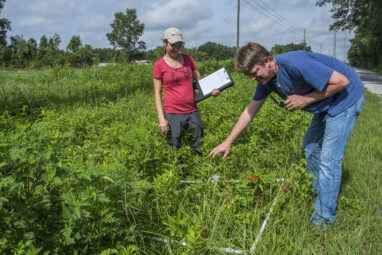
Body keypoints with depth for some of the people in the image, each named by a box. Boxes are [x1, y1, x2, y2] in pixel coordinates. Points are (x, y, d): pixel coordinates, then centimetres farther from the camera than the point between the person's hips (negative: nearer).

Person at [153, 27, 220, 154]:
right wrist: (161, 118, -9)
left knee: (200, 147, 6)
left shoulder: (188, 59, 9)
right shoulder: (159, 65, 0)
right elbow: (157, 94, -1)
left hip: (193, 111, 4)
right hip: (173, 113, -3)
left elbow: (199, 79, 13)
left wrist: (211, 90, -8)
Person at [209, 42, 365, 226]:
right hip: (325, 105, 9)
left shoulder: (295, 64, -33)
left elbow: (342, 81, -28)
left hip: (346, 97, -9)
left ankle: (323, 220, 2)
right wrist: (228, 142, 1)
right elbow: (250, 111, 2)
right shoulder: (266, 78, -5)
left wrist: (306, 99, -24)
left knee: (329, 159, -10)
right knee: (310, 147, 19)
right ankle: (318, 197, 36)